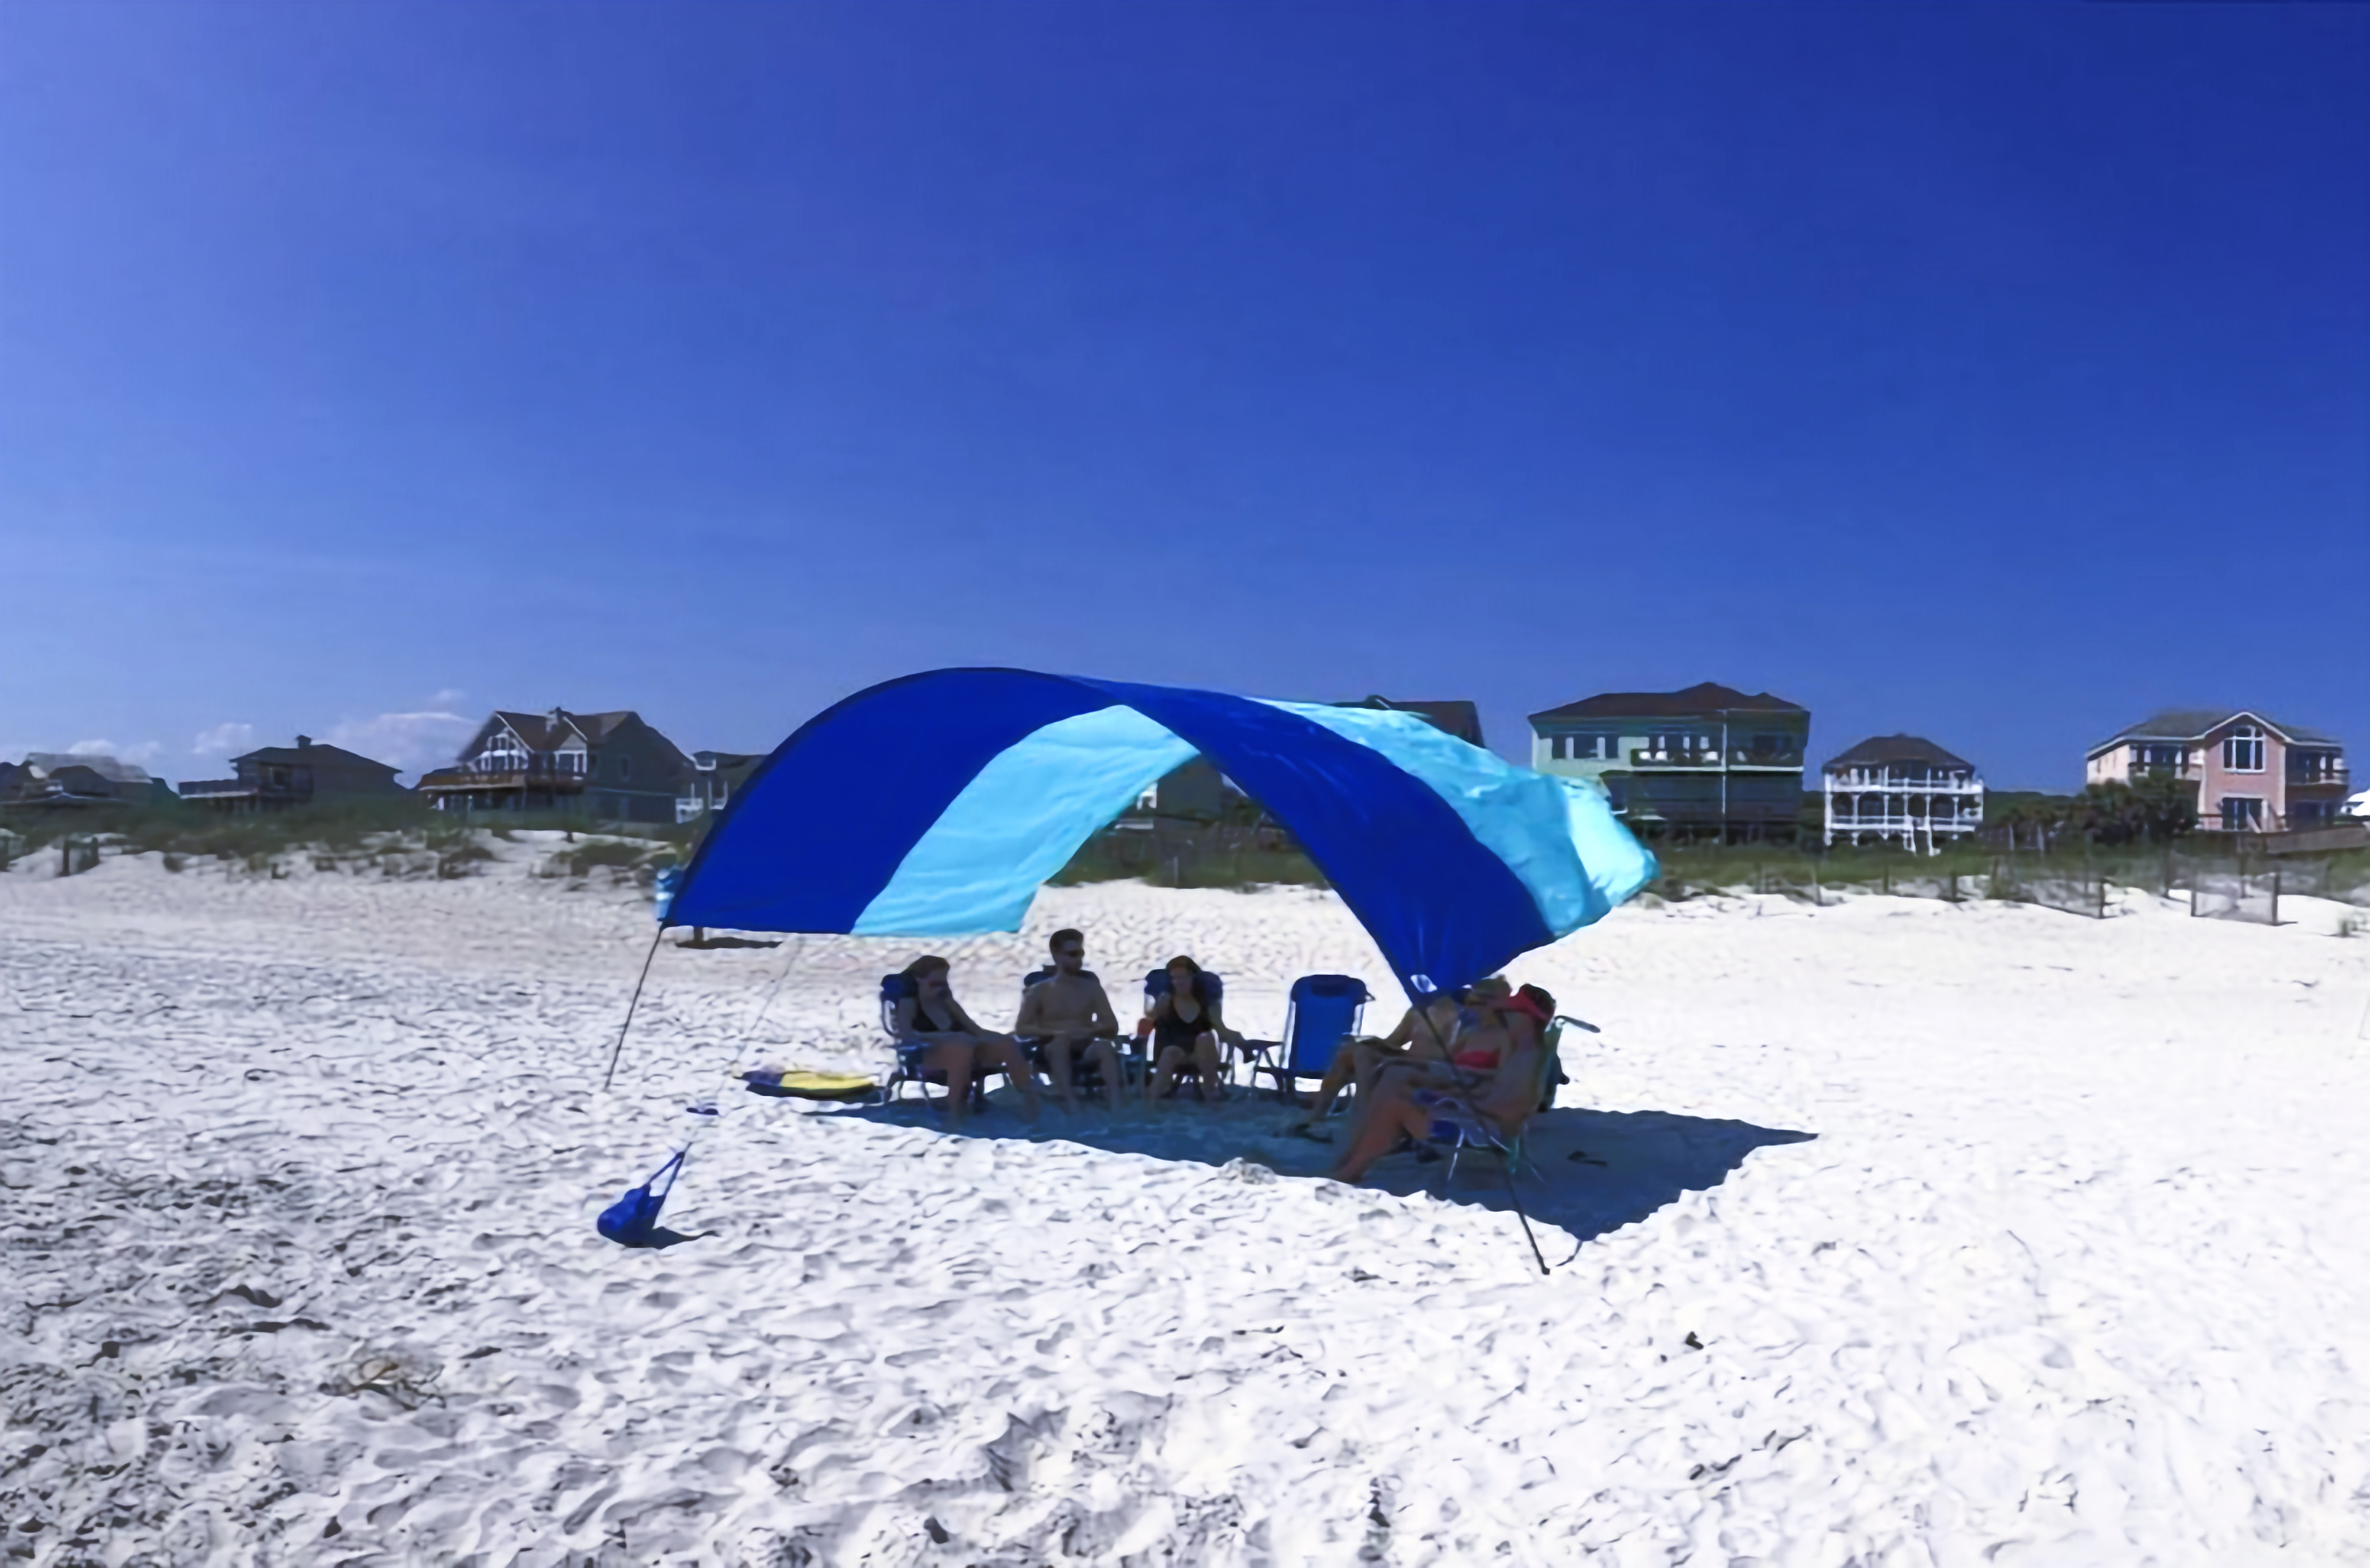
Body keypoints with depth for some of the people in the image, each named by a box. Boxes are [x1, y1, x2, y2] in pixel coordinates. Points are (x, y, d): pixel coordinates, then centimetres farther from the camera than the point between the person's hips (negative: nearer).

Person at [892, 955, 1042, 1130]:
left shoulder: (948, 1002, 24)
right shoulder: (909, 1004, 6)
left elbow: (974, 1029, 18)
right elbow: (905, 1034, -14)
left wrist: (995, 1037, -4)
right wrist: (943, 1037, -24)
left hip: (963, 1051, 6)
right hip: (927, 1057, -6)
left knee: (1006, 1043, -20)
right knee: (962, 1045, -40)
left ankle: (1030, 1099, -24)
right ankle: (954, 1112, -38)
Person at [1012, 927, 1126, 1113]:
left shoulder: (1092, 988, 12)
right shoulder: (1039, 991, 5)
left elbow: (1112, 1028, 7)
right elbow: (1021, 1029, -5)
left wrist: (1091, 1030, -16)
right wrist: (1055, 1032, -21)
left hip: (1086, 1050, 2)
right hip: (1056, 1055, -2)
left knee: (1104, 1046, -32)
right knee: (1061, 1041, -37)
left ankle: (1115, 1103, -51)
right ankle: (1070, 1102, -53)